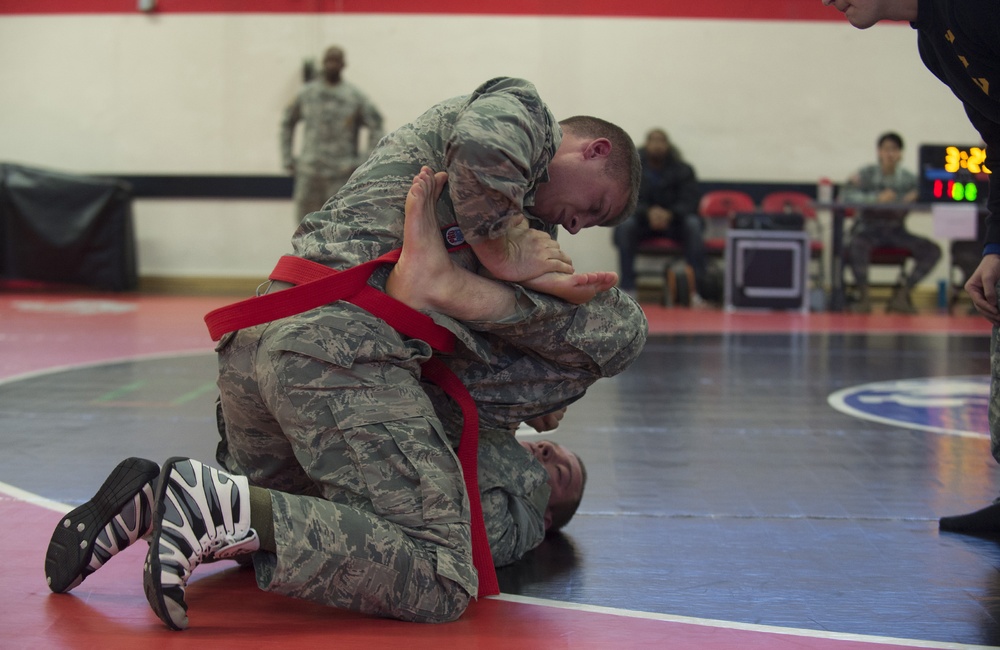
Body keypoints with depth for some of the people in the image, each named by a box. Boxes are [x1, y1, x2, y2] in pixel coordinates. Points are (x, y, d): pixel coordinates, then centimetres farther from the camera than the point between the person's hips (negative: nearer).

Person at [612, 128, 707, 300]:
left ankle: (699, 287, -34)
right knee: (625, 224, -33)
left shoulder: (682, 170, -2)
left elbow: (690, 202, -11)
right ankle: (628, 288, -33)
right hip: (642, 221, 0)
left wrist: (670, 214, -34)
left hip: (674, 221, 0)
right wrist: (648, 212, -33)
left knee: (693, 224, -31)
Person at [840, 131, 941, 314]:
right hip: (869, 229, -3)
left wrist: (916, 197, -20)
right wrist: (877, 198, -27)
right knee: (855, 246, -39)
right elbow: (845, 196, -17)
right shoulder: (867, 174, -3)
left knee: (932, 250, -18)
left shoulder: (908, 178, 6)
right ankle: (863, 295, -18)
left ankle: (901, 295, -9)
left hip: (896, 231, 4)